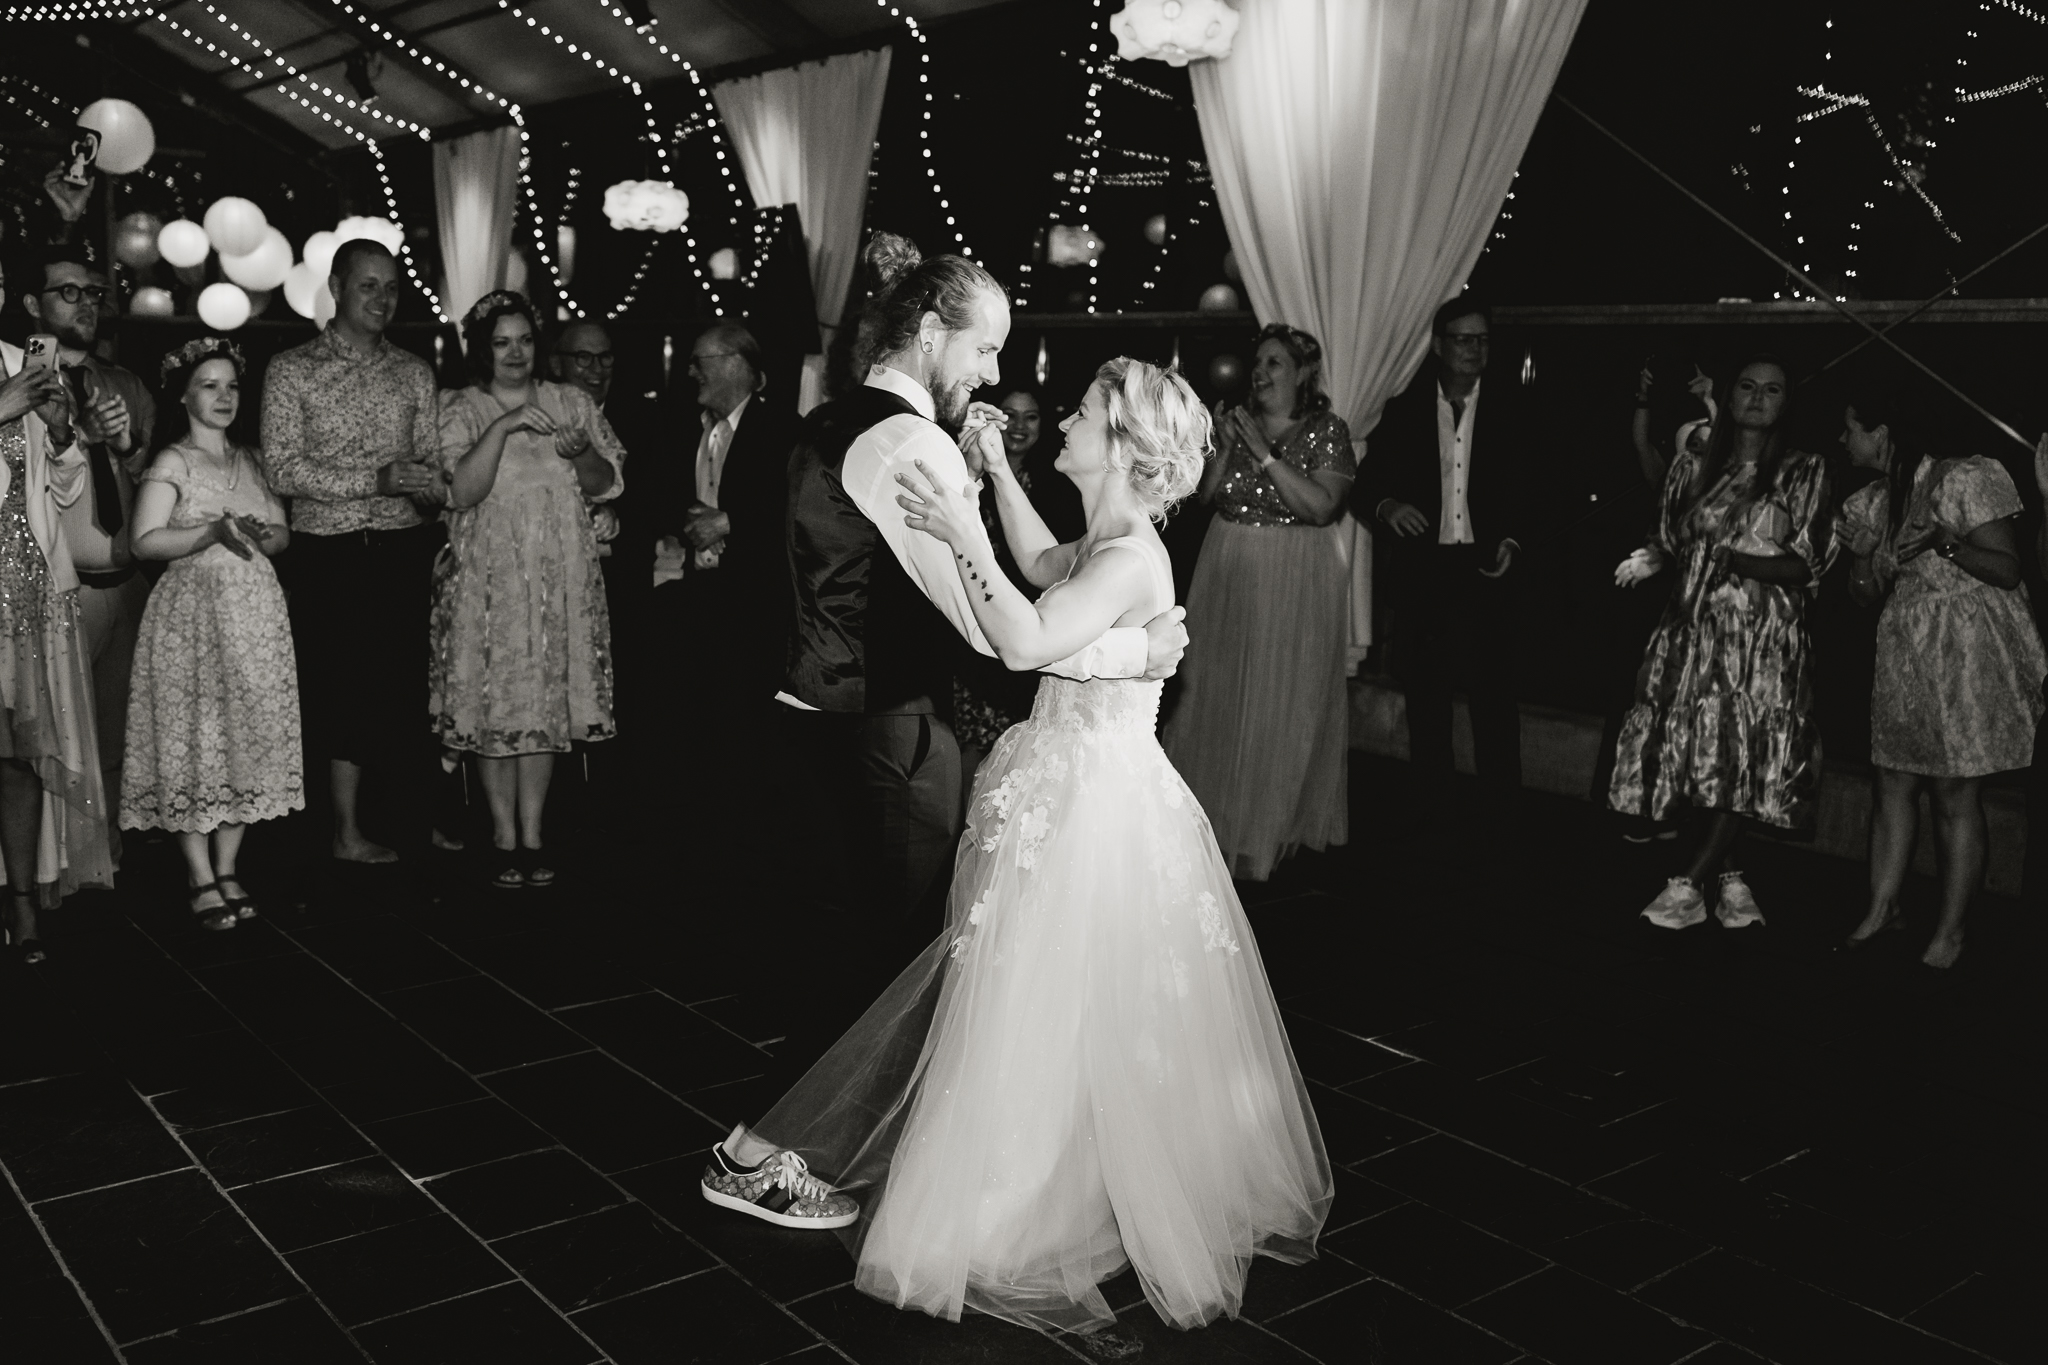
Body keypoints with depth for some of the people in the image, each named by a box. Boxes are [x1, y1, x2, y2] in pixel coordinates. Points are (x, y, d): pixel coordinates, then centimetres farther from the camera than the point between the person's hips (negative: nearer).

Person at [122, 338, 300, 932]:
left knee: (249, 737, 5)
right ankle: (200, 877, 4)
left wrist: (260, 535, -10)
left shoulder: (251, 461, 14)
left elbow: (283, 533, 12)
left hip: (256, 614, 5)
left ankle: (228, 868, 13)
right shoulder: (173, 462, -3)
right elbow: (145, 541, -12)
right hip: (193, 612, -5)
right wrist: (213, 532, -23)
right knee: (194, 738, -3)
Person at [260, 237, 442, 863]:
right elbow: (282, 469, -8)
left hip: (405, 547, 3)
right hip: (329, 551, -3)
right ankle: (348, 830, 11)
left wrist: (429, 490, -11)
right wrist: (375, 480, -17)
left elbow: (433, 467, 12)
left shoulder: (414, 372, 12)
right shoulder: (292, 370, 1)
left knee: (406, 681, 5)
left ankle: (415, 811, 17)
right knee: (345, 686, 2)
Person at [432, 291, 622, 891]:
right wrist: (503, 427, -22)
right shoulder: (461, 410, 0)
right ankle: (504, 837, 10)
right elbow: (461, 492, -14)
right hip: (488, 577, -2)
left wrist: (582, 454, -14)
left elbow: (608, 483, 7)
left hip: (561, 577, 3)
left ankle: (533, 835, 12)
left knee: (548, 700, 4)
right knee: (495, 703, -1)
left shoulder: (571, 402, 9)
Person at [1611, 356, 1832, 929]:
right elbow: (1672, 542, 19)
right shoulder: (1697, 466, 13)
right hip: (1695, 628, 3)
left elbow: (1806, 565, -4)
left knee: (1739, 759, -10)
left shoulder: (1804, 472, 3)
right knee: (1694, 756, -1)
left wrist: (1737, 559, -17)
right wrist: (1653, 559, -2)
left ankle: (1688, 886, -4)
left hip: (1765, 636, -3)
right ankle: (1730, 878, 13)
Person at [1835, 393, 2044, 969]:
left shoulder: (1962, 480, -10)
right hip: (1903, 654, 7)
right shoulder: (1872, 501, 10)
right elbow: (1869, 595, 13)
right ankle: (1882, 907, 19)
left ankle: (1950, 932, 6)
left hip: (1966, 656, -6)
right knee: (1893, 785, 8)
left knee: (1956, 797, -2)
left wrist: (1943, 539, -23)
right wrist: (1861, 553, -7)